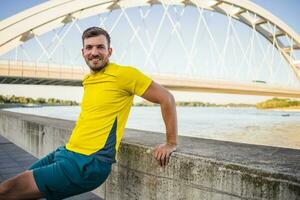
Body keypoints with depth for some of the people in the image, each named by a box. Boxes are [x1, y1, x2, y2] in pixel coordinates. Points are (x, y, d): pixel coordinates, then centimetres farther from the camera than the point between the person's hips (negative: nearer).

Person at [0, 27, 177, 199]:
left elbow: (166, 98, -8)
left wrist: (171, 143, -6)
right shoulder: (87, 80, 13)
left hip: (88, 164, -8)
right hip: (66, 152, 8)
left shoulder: (124, 74, -10)